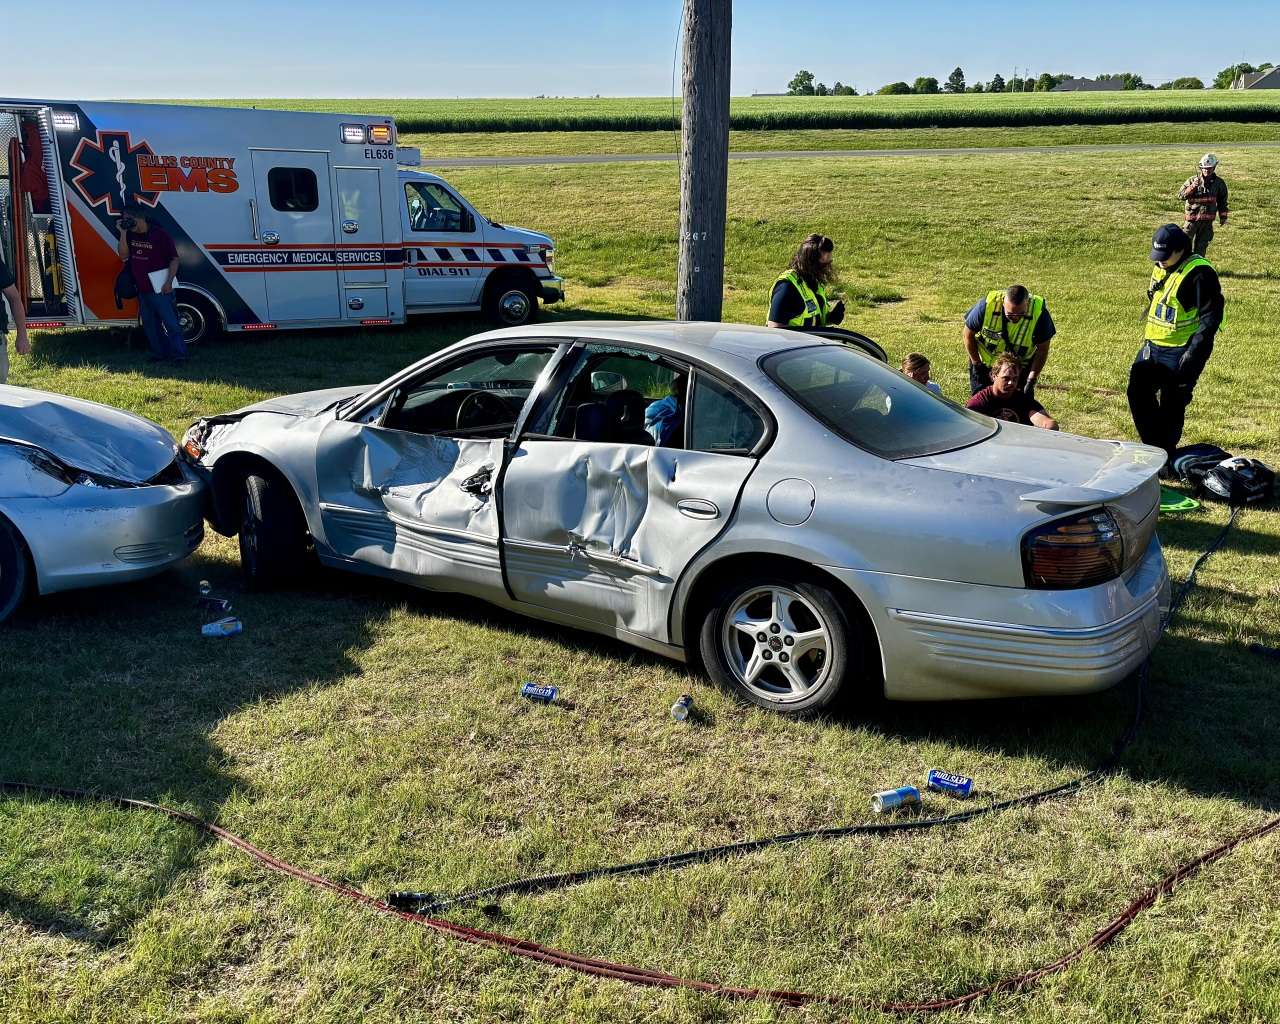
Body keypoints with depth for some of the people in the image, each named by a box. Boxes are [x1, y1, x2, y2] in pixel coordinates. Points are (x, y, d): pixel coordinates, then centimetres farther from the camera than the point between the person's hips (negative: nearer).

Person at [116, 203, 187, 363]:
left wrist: (169, 282, -17)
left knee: (170, 323, -5)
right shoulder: (130, 235, 7)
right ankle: (159, 353, 24)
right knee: (150, 324, 13)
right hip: (142, 289, 7)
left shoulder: (160, 234, -12)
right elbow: (123, 255, 0)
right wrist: (123, 233, -9)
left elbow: (174, 259, -10)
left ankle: (179, 354, 1)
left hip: (160, 289, -7)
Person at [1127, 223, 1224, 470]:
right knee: (1138, 392, 5)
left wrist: (1193, 353, -22)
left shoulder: (1199, 273, -16)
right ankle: (1154, 447, 19)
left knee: (1171, 407, 0)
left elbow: (1211, 317, -18)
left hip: (1181, 353, -8)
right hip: (1153, 348, 8)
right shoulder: (1161, 269, 9)